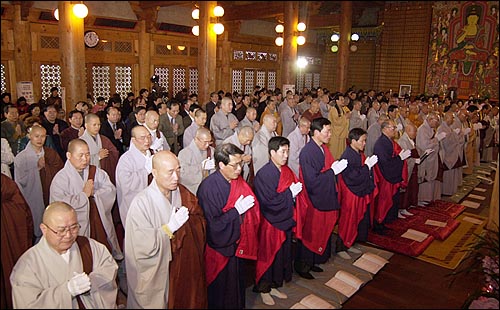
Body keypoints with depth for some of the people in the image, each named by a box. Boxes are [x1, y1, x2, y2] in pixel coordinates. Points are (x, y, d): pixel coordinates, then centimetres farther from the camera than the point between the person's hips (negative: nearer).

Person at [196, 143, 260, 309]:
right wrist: (236, 211, -23)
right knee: (221, 292, 12)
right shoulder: (209, 187, -24)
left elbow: (252, 206, 10)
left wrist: (247, 206, -10)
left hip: (236, 244, 6)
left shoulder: (238, 181, -2)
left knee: (236, 285, 22)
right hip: (218, 249, -6)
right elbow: (212, 225, -24)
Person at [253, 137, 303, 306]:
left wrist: (296, 191, -11)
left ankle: (274, 285, 35)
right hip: (270, 223, -7)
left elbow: (295, 188, 11)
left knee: (282, 254, 17)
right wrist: (289, 193, -17)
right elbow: (270, 201, -24)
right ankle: (263, 289, 27)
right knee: (267, 256, 8)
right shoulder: (264, 174, -20)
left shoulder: (286, 170, 4)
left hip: (285, 220, 7)